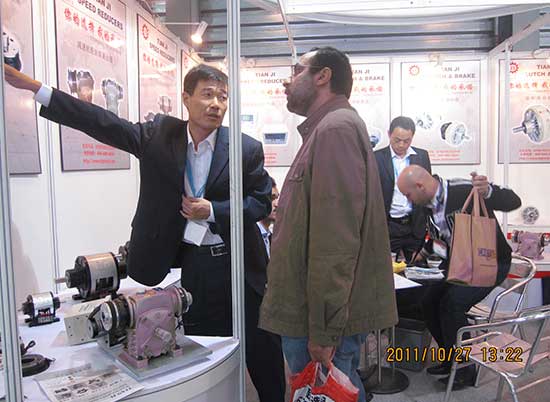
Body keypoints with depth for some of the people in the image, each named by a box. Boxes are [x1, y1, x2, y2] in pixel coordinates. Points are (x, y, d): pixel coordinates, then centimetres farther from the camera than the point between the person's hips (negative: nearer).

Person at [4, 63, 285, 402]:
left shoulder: (247, 149, -7)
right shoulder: (160, 134, -1)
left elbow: (262, 202, -2)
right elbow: (105, 123, -3)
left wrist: (213, 211, -15)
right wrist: (35, 87, -5)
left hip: (236, 262, -1)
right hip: (190, 262, 2)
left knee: (259, 352, 8)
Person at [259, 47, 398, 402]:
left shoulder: (336, 127, -15)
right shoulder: (325, 129, 17)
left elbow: (336, 239, -23)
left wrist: (323, 331, -22)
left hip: (324, 322, -9)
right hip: (313, 313, 9)